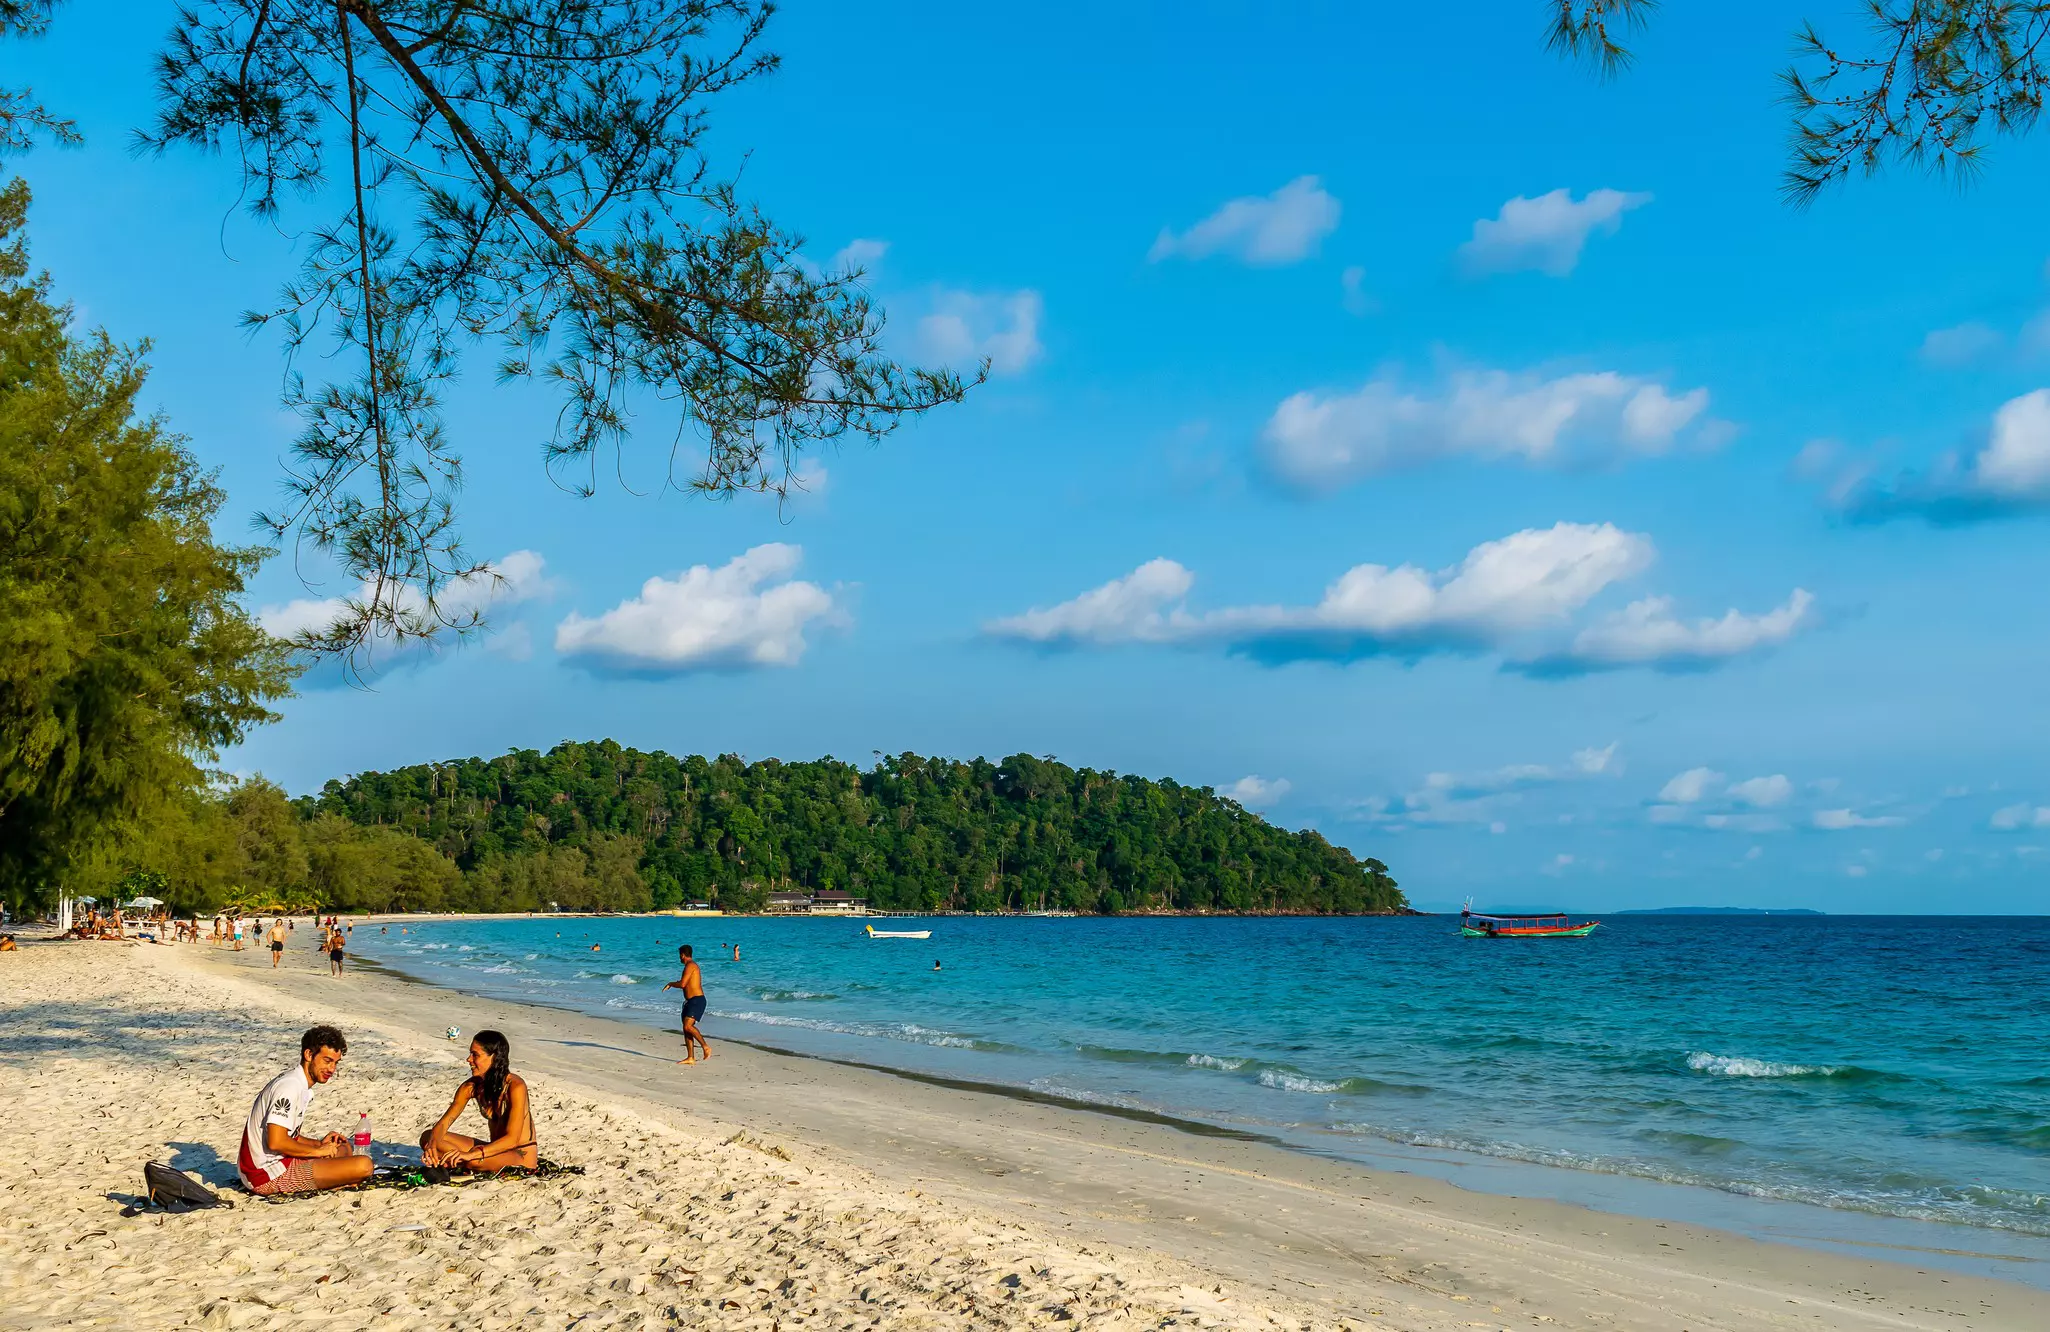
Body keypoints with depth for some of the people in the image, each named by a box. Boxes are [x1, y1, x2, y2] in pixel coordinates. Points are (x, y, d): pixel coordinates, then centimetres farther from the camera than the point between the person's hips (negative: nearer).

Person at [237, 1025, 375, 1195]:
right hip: (270, 1175, -11)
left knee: (342, 1148, 29)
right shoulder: (290, 1086, -17)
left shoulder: (301, 1086, 15)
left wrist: (318, 1143, 8)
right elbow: (276, 1142, -24)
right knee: (363, 1165, -21)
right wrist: (317, 1150, -11)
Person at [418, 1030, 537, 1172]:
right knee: (427, 1137, -6)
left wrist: (471, 1154, -39)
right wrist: (432, 1144, -28)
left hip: (522, 1155, -6)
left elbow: (512, 1139, -27)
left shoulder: (515, 1086, -21)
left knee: (474, 1161, -36)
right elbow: (444, 1123, -4)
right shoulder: (471, 1086, -2)